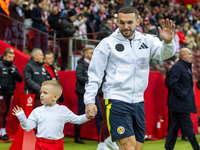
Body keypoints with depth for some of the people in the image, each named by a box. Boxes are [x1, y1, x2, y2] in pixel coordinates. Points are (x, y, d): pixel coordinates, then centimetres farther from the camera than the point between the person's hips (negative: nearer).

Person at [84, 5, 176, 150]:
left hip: (138, 102, 5)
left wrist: (168, 41, -29)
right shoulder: (107, 43, 1)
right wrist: (89, 100, -6)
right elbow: (94, 74, 1)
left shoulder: (147, 41, 9)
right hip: (116, 100, -4)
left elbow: (165, 53, -7)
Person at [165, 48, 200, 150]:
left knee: (175, 126, 12)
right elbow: (172, 83, -22)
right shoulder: (177, 67, -14)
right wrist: (182, 94, -20)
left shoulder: (186, 66, 16)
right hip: (181, 103, -10)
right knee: (188, 126, -3)